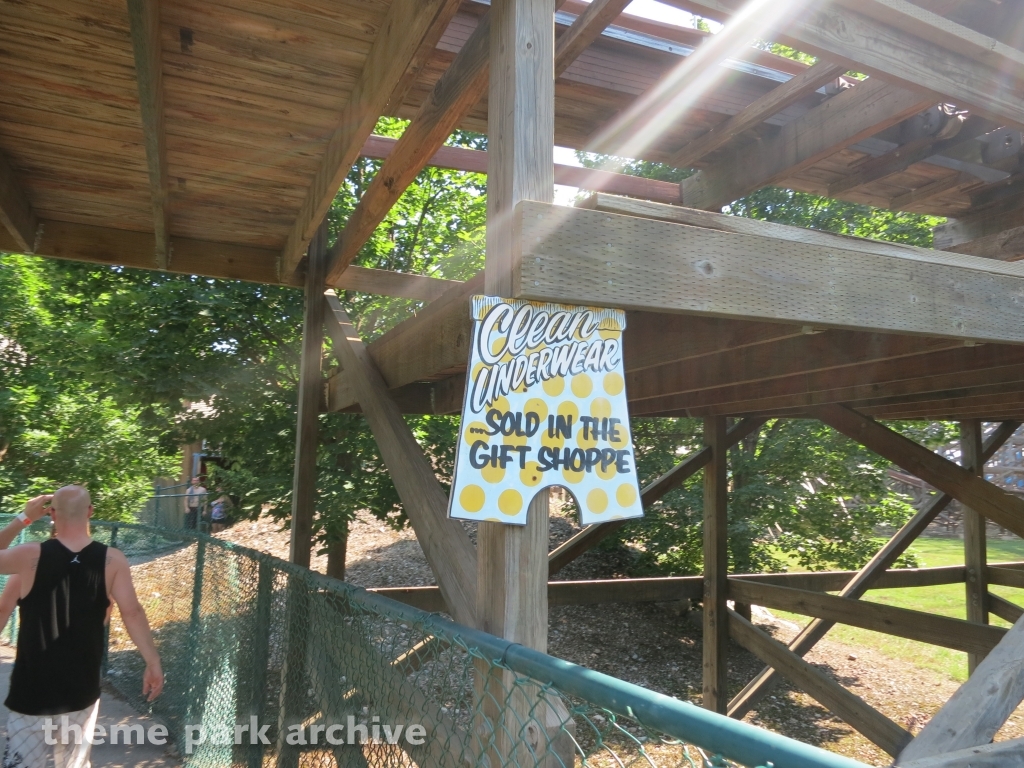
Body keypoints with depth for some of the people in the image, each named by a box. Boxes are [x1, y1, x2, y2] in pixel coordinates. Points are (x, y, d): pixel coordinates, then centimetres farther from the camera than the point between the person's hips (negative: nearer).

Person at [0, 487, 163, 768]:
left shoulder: (30, 556, -12)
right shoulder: (112, 560, -10)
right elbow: (132, 612, -15)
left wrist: (23, 519, 11)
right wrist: (153, 662, -10)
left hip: (31, 693, -1)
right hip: (81, 693, 1)